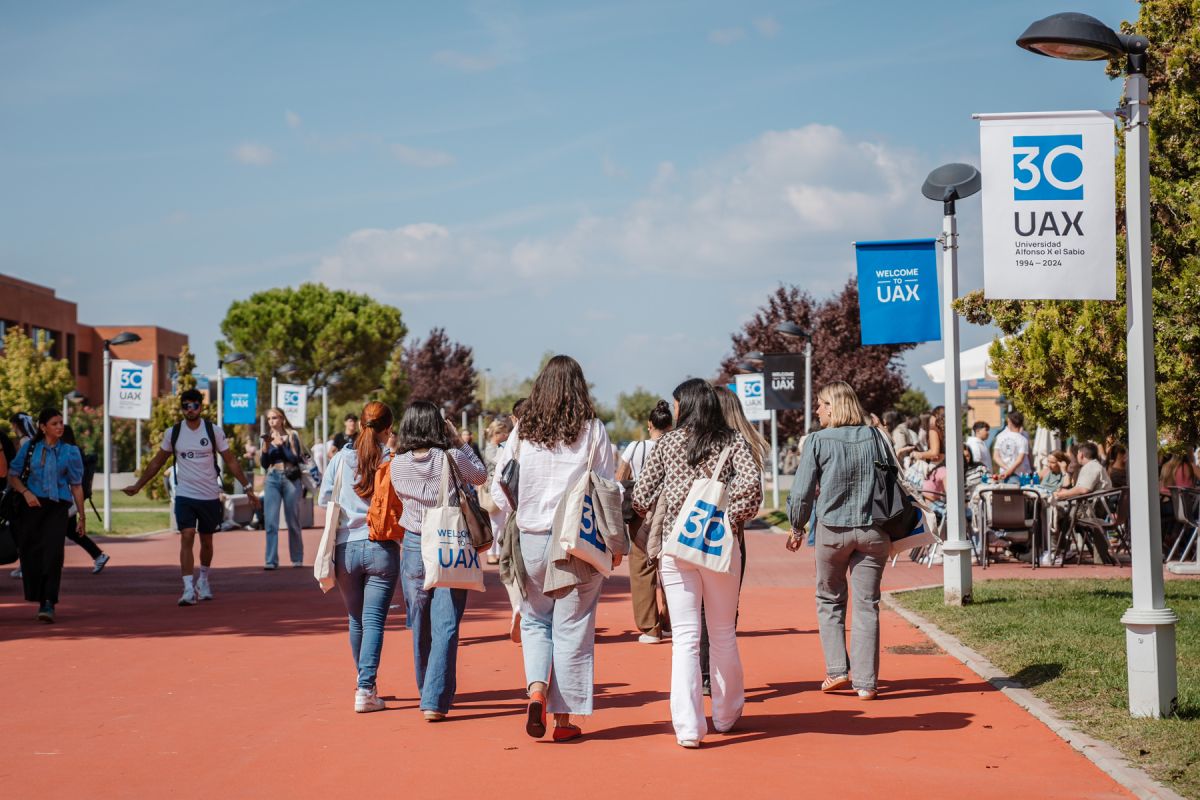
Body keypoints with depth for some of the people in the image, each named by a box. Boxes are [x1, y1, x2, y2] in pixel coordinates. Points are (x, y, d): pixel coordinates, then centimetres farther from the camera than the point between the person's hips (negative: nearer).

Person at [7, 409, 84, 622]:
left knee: (53, 553, -15)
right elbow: (13, 475, 8)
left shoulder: (70, 451, 8)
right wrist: (26, 492, -11)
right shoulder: (29, 447, 7)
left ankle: (48, 603, -19)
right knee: (31, 553, 2)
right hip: (32, 505, 1)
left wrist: (81, 515, 9)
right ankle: (41, 601, 16)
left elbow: (76, 485, 10)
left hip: (57, 507, -1)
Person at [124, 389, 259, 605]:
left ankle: (204, 579, 36)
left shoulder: (214, 431, -3)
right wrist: (138, 486, 11)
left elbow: (231, 461, 1)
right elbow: (157, 462, 12)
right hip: (185, 495, 0)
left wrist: (248, 487, -4)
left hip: (210, 496, 0)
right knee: (187, 538, -14)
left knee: (206, 541, 12)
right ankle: (189, 588, -17)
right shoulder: (172, 433, 0)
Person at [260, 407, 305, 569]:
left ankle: (297, 559, 13)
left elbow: (295, 459, -6)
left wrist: (281, 444, -12)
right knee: (270, 522, -7)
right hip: (272, 480, 2)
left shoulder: (292, 436, 3)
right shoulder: (268, 437, 11)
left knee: (293, 521, 4)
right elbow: (264, 464, 8)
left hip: (290, 479, -2)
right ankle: (270, 561, -7)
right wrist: (265, 447, -6)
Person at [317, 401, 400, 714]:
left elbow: (323, 500, 6)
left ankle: (364, 683, 30)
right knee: (374, 620, -2)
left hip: (347, 547, 3)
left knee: (356, 619, 17)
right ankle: (366, 689, -12)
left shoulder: (341, 459, 0)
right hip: (383, 548, -2)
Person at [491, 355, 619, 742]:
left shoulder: (522, 431, 2)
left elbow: (499, 488, 3)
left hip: (531, 540, 1)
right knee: (573, 629, 6)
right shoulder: (593, 431, -2)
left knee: (534, 621, 17)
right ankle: (564, 717, 9)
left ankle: (536, 690, -7)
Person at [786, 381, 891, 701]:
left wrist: (797, 528, 11)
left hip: (832, 530, -2)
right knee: (867, 605, 5)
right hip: (872, 531, 2)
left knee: (829, 600, 16)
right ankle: (866, 681, 4)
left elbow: (802, 491, -5)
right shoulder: (874, 437, 4)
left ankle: (837, 669, 7)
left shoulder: (818, 440, -6)